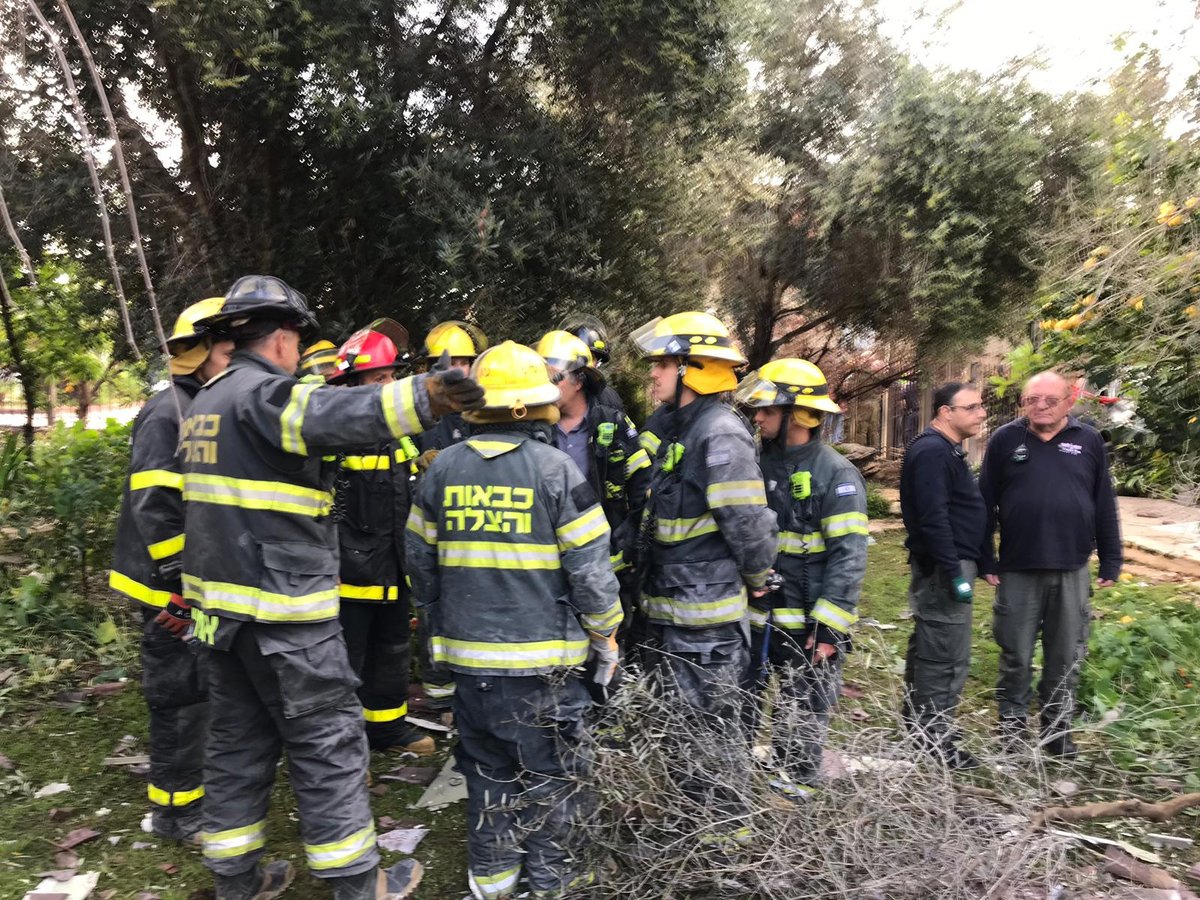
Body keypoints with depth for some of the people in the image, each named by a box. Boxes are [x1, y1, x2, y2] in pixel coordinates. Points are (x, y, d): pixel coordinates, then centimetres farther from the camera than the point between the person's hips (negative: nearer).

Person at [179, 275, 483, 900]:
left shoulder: (205, 403, 15)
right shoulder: (263, 393, -17)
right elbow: (338, 415, -39)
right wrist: (422, 395, -53)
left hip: (222, 601, 9)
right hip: (282, 606, -9)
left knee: (238, 739, 18)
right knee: (328, 742, 2)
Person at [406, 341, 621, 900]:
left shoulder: (442, 468, 0)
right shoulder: (555, 467, -11)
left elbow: (422, 560, 8)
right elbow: (589, 567, -10)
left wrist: (439, 623, 22)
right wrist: (605, 635, 4)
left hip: (469, 653, 4)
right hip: (542, 654, -4)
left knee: (487, 770, 18)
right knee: (548, 774, 11)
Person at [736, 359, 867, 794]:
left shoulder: (836, 475, -11)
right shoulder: (759, 464, 7)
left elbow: (848, 557, -15)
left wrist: (829, 627, -18)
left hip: (807, 622, -5)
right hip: (754, 615, 6)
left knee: (806, 712, 11)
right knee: (739, 707, 13)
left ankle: (796, 787, 28)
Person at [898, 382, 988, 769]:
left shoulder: (944, 449, 16)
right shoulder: (933, 452, -18)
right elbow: (933, 518, -24)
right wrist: (955, 573, -24)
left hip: (945, 566, 11)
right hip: (944, 567, -11)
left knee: (928, 648, 18)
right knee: (948, 656, -5)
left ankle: (917, 724, 29)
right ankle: (935, 737, 4)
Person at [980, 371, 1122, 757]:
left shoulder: (1089, 441, 3)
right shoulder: (1005, 439, -1)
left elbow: (1105, 506, 6)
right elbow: (985, 504, 0)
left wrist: (1111, 562, 5)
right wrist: (985, 561, -2)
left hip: (1072, 571, 2)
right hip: (1018, 570, -1)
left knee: (1067, 657, 12)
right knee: (1016, 655, 8)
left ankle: (1058, 731, 27)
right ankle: (1013, 728, 24)